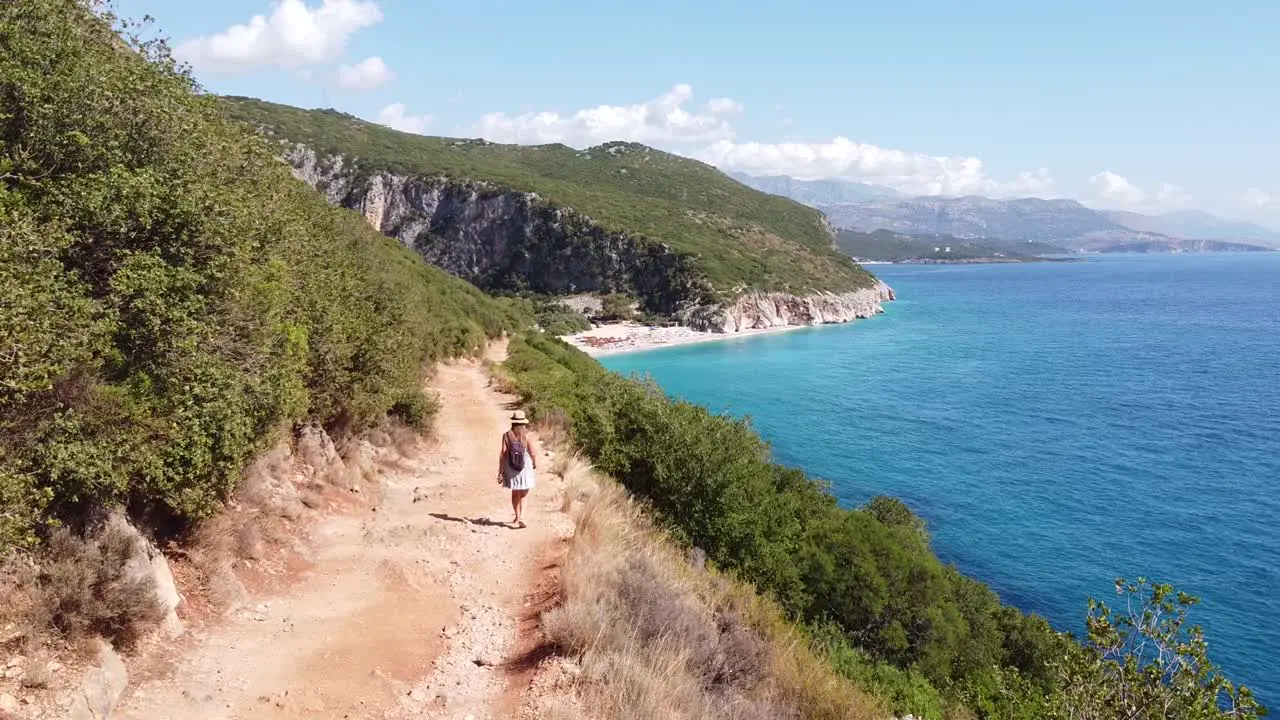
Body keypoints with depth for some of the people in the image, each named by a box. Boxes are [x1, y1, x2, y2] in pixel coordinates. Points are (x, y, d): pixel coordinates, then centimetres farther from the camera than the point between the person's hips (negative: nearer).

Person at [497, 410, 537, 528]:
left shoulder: (507, 435, -8)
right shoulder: (527, 436, -10)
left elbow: (503, 454, -9)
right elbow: (533, 452, -9)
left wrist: (500, 471, -3)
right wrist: (535, 463, 12)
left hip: (511, 469, 1)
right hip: (525, 468, -1)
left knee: (515, 493, 19)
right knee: (523, 494, 10)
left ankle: (517, 517, 31)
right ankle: (521, 517, -10)